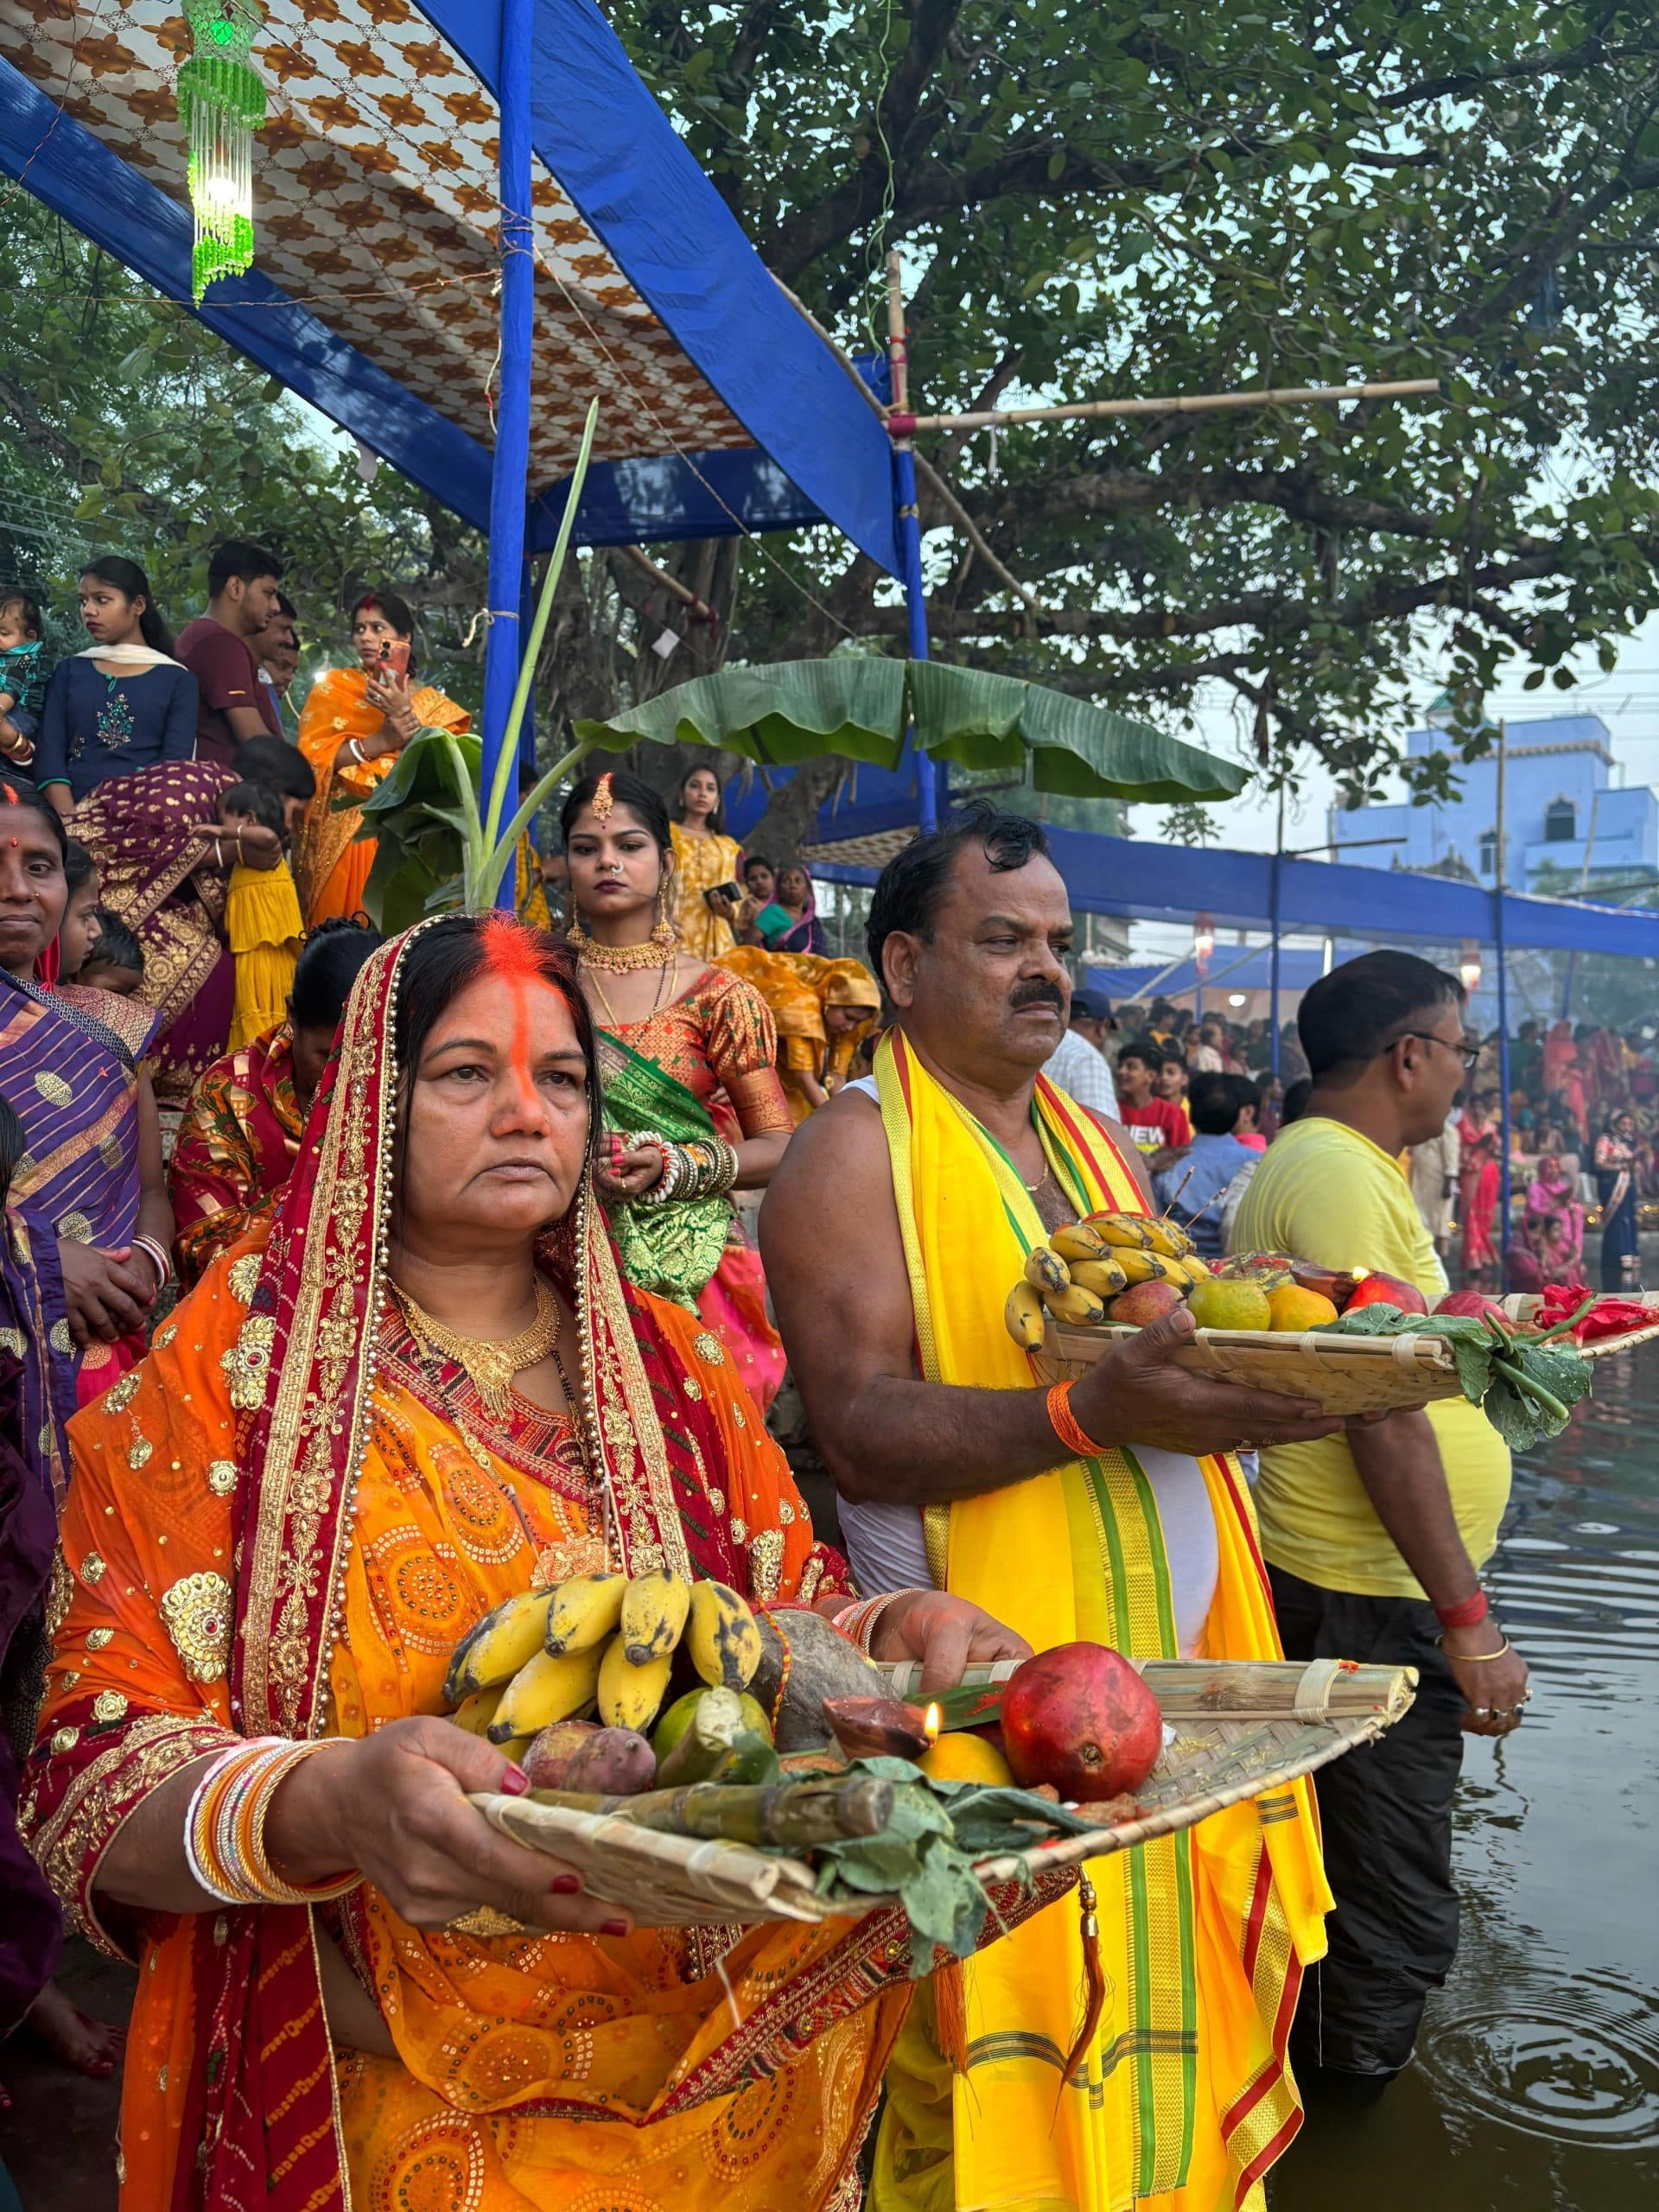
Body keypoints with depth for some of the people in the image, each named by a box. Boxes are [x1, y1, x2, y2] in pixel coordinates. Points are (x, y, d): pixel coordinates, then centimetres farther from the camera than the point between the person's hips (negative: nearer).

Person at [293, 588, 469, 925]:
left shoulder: (431, 703, 13)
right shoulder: (333, 687, 11)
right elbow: (313, 756, -3)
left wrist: (404, 714, -12)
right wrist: (381, 740, -13)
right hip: (342, 836, -1)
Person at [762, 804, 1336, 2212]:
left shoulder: (1104, 1149, 15)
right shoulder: (856, 1149, -7)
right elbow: (864, 1433, -17)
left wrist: (1281, 1375, -3)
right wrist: (1097, 1413, -28)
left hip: (1175, 1669, 7)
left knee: (1174, 2056, 14)